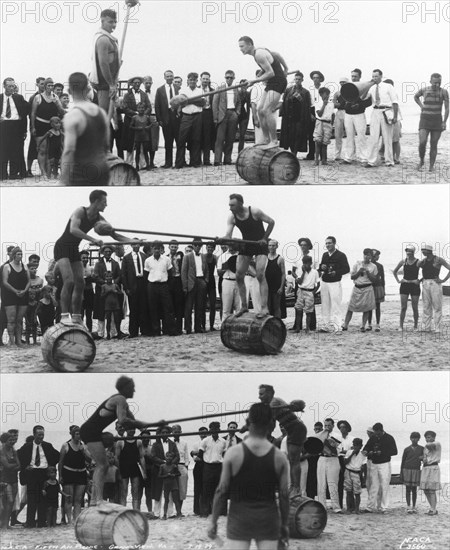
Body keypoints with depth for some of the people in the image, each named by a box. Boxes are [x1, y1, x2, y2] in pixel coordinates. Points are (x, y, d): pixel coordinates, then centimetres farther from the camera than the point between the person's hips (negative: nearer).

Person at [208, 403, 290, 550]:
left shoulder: (233, 453, -7)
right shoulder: (279, 457, -3)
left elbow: (222, 491, -5)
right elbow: (284, 495, 1)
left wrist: (213, 521, 4)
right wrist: (284, 525, 12)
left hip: (239, 519, -1)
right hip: (268, 519, 1)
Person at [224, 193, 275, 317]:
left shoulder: (255, 212, -21)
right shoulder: (232, 218, -9)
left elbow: (271, 222, -9)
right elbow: (228, 236, -16)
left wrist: (265, 238, -11)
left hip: (260, 245, -5)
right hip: (246, 246, 5)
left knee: (260, 275, -18)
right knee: (239, 276, -1)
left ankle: (264, 308, -20)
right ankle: (244, 306, 12)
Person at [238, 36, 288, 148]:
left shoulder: (259, 55, -20)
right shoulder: (260, 51, 11)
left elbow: (271, 73, -23)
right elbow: (277, 55, 25)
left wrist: (255, 80, -15)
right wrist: (285, 68, 33)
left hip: (278, 81, -11)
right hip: (271, 84, 11)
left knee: (267, 111, -18)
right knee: (260, 110, 8)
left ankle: (274, 141, -15)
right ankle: (266, 139, 13)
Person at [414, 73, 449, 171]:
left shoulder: (444, 92, -5)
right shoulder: (424, 90, -3)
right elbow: (416, 97, 20)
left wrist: (444, 122, -12)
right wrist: (422, 106, 5)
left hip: (437, 121, 0)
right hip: (425, 120, 0)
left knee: (434, 145, 0)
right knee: (422, 143, -14)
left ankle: (431, 166, 13)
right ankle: (421, 160, 12)